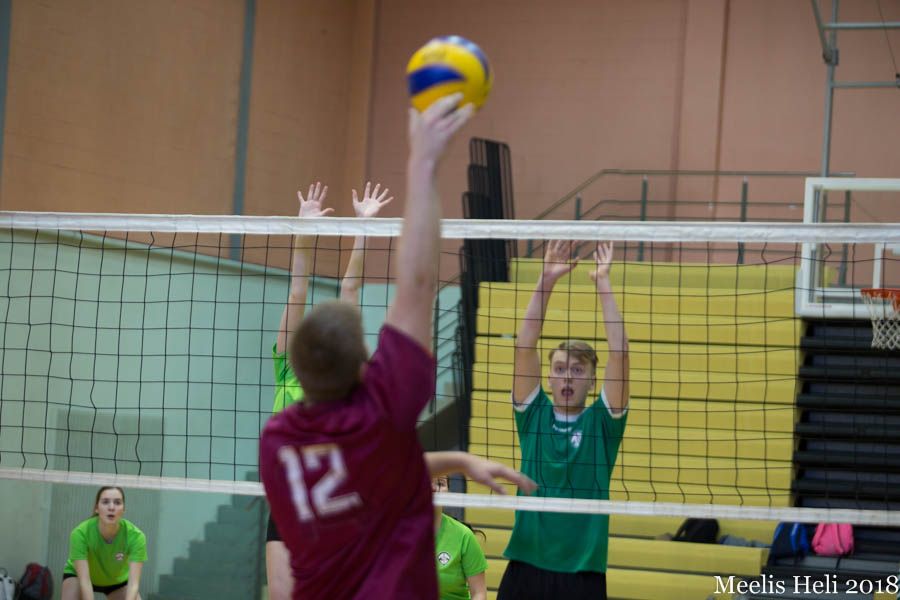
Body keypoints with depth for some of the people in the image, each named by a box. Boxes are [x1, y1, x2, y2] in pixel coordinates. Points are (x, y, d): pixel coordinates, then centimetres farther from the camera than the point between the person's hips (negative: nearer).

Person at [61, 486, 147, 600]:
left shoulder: (135, 536, -34)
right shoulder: (80, 533, -36)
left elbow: (133, 583, -39)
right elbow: (84, 580, -39)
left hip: (118, 579, 2)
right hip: (78, 575, -2)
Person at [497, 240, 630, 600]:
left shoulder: (602, 421, 3)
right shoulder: (533, 415, 7)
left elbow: (619, 354, -8)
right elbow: (525, 346, -2)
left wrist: (603, 282, -10)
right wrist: (547, 279, -9)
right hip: (525, 567, 1)